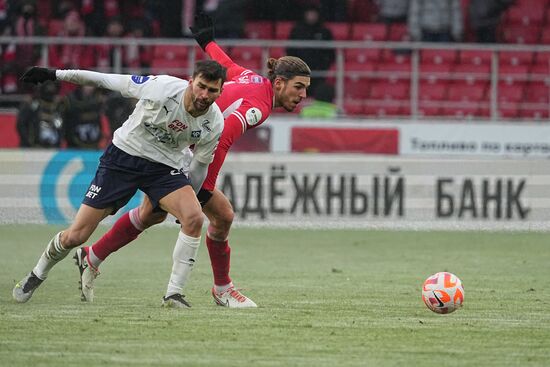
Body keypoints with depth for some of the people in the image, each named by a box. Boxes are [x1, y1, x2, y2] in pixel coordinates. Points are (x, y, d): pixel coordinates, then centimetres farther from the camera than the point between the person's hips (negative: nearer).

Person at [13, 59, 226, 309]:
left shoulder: (214, 123, -14)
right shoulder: (161, 88, -26)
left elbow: (201, 163, 4)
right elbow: (108, 81, -14)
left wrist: (188, 201, 14)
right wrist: (55, 75, -9)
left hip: (165, 167, 2)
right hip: (123, 157, -2)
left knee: (194, 218, -27)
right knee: (75, 236, -3)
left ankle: (174, 294, -15)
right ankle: (37, 275, 27)